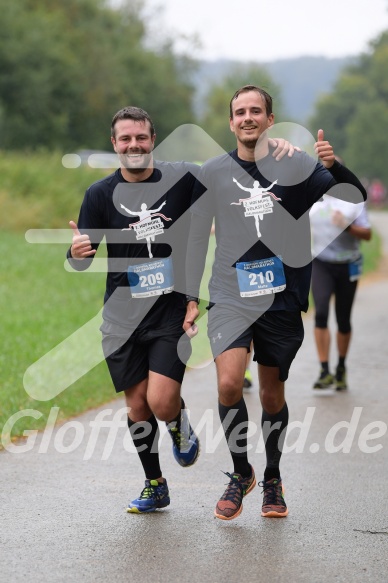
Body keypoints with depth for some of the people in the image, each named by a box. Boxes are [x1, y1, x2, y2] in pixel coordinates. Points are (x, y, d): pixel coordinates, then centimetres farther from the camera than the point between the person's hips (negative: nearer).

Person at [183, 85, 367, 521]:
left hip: (282, 299, 1)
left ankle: (272, 481, 29)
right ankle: (241, 473, 3)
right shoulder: (213, 172, 2)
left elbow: (357, 196, -3)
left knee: (272, 395, 9)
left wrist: (334, 166, -23)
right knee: (229, 383, -18)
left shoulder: (295, 166, 0)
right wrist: (191, 298, 6)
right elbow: (197, 238, 8)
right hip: (230, 297, 0)